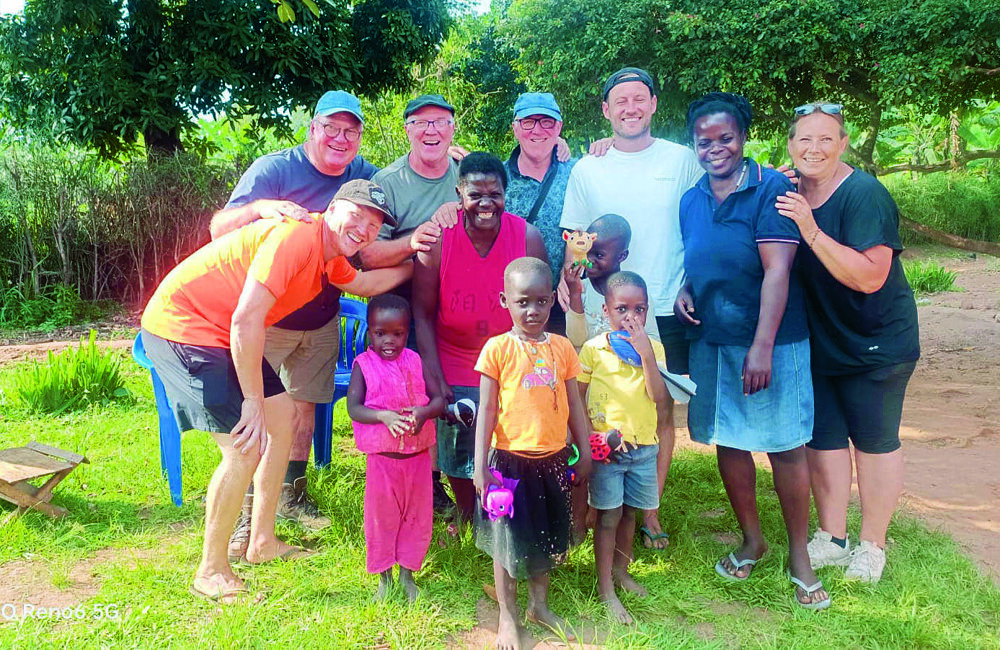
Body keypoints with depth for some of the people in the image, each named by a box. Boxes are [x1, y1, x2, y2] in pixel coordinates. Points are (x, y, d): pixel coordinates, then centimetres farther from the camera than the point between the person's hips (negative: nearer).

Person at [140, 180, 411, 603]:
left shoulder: (330, 257, 6)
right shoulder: (295, 239, -25)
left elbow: (363, 284, 29)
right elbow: (245, 321, -28)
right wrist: (254, 401, -21)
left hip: (221, 334, 11)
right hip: (179, 326, -10)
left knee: (283, 416, 13)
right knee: (246, 448, -14)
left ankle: (262, 543, 25)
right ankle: (211, 571, 5)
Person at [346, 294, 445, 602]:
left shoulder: (415, 362, 1)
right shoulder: (363, 365, -6)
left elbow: (440, 399, -3)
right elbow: (353, 408, -15)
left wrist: (424, 412, -24)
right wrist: (383, 416, -31)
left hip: (418, 454, 3)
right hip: (381, 457, -2)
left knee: (417, 515, 12)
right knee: (382, 515, 9)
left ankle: (407, 572, 31)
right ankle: (384, 576, 28)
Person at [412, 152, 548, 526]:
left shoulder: (528, 237, -11)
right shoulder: (437, 238, -14)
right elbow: (423, 313, -7)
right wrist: (434, 379, -12)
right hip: (454, 373, 0)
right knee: (457, 460, 13)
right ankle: (468, 520, 40)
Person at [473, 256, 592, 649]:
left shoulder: (562, 348, 1)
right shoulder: (498, 349, -9)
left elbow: (574, 406, 8)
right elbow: (487, 410, -8)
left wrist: (585, 453, 9)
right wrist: (480, 466, -10)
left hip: (553, 459, 4)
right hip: (511, 459, -4)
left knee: (547, 536, 18)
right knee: (508, 538, 9)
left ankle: (539, 605, 38)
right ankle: (507, 616, 28)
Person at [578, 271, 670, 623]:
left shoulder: (653, 348, 1)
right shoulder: (592, 349, -7)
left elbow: (659, 396, -12)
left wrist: (645, 353, -20)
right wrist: (596, 436, -14)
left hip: (644, 446, 3)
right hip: (605, 447, -3)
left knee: (629, 512, 16)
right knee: (609, 516, 2)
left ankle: (620, 570, 37)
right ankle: (606, 590, 13)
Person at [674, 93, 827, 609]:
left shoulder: (772, 189, -11)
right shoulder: (691, 200, 7)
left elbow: (777, 270, -17)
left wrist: (762, 346, -22)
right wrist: (684, 292, -1)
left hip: (771, 342, -5)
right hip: (711, 341, 6)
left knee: (785, 448, 2)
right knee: (727, 442, 13)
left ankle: (799, 557, 21)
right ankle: (751, 540, 34)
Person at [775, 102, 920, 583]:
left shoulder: (865, 195, -19)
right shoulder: (787, 195, 1)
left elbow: (869, 277, -28)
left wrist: (811, 232, -35)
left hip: (875, 344, -6)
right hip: (817, 343, 6)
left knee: (873, 440, 6)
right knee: (822, 437, 11)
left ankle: (872, 545, 23)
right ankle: (832, 537, 27)